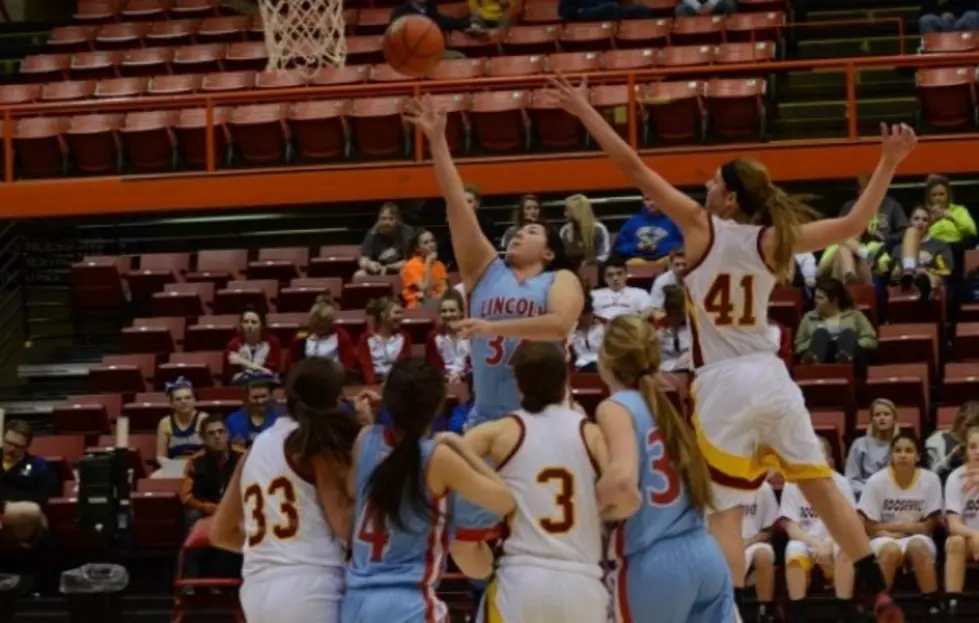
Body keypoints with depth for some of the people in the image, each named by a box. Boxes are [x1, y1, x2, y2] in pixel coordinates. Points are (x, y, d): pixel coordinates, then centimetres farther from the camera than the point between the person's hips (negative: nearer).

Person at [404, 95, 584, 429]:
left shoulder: (561, 280, 4)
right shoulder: (486, 270, 12)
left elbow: (560, 324, -17)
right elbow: (457, 203, 7)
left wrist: (494, 327, -20)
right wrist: (437, 140, 3)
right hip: (487, 418, 3)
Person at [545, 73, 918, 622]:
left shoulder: (701, 226, -8)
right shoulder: (773, 240, 0)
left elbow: (633, 167, -9)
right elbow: (854, 225, 3)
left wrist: (585, 111, -5)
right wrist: (888, 164, 9)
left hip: (723, 383, -4)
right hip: (770, 375, 4)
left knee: (726, 512, -6)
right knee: (823, 488, 14)